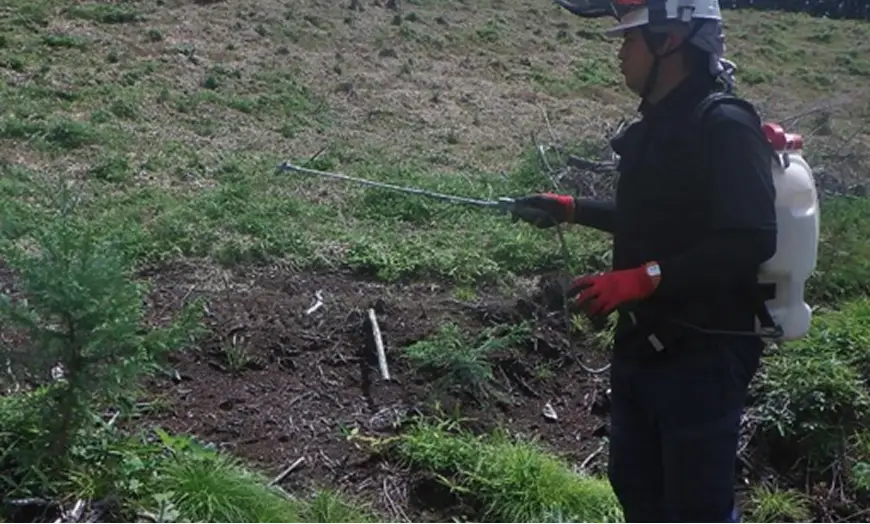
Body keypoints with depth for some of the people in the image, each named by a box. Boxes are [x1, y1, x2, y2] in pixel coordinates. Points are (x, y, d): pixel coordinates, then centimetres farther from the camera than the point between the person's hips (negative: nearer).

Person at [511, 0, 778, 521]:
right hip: (642, 345, 9)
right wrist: (571, 209, 21)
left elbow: (751, 241, -27)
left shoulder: (724, 124, -19)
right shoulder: (658, 123, 9)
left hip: (702, 354, -9)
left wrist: (643, 279, -29)